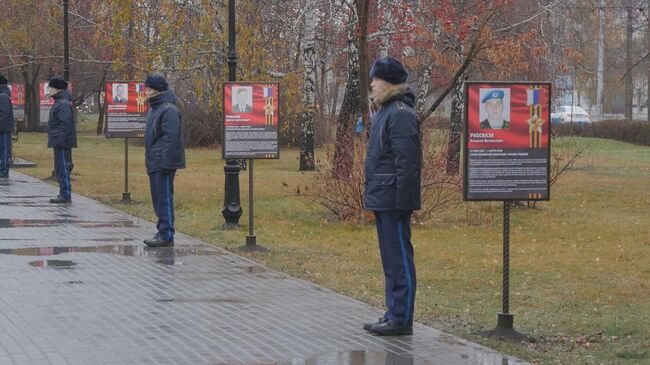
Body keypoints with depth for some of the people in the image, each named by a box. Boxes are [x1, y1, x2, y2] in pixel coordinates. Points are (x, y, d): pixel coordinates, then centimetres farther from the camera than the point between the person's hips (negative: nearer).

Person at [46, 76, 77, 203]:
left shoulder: (63, 104, -16)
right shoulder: (59, 102, 17)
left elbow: (66, 124, -23)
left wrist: (60, 140, -25)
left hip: (62, 144, -11)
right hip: (60, 143, 11)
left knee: (62, 169, -8)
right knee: (60, 170, 15)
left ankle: (65, 196, -6)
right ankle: (64, 195, 21)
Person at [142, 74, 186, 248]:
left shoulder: (168, 110, -15)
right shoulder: (154, 109, 17)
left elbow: (171, 138, -21)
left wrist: (165, 163, -24)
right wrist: (149, 159, 21)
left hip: (164, 164, -10)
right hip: (154, 164, 10)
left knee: (164, 198, -8)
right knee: (158, 199, 13)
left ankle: (166, 235, -5)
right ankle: (163, 231, 20)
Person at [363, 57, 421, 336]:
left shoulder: (401, 114, -15)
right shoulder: (384, 111, 18)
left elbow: (407, 162, -21)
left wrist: (401, 201, -23)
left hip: (393, 201, -11)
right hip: (382, 200, 11)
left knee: (399, 259, -6)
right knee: (390, 260, 15)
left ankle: (401, 319, -3)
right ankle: (393, 314, 22)